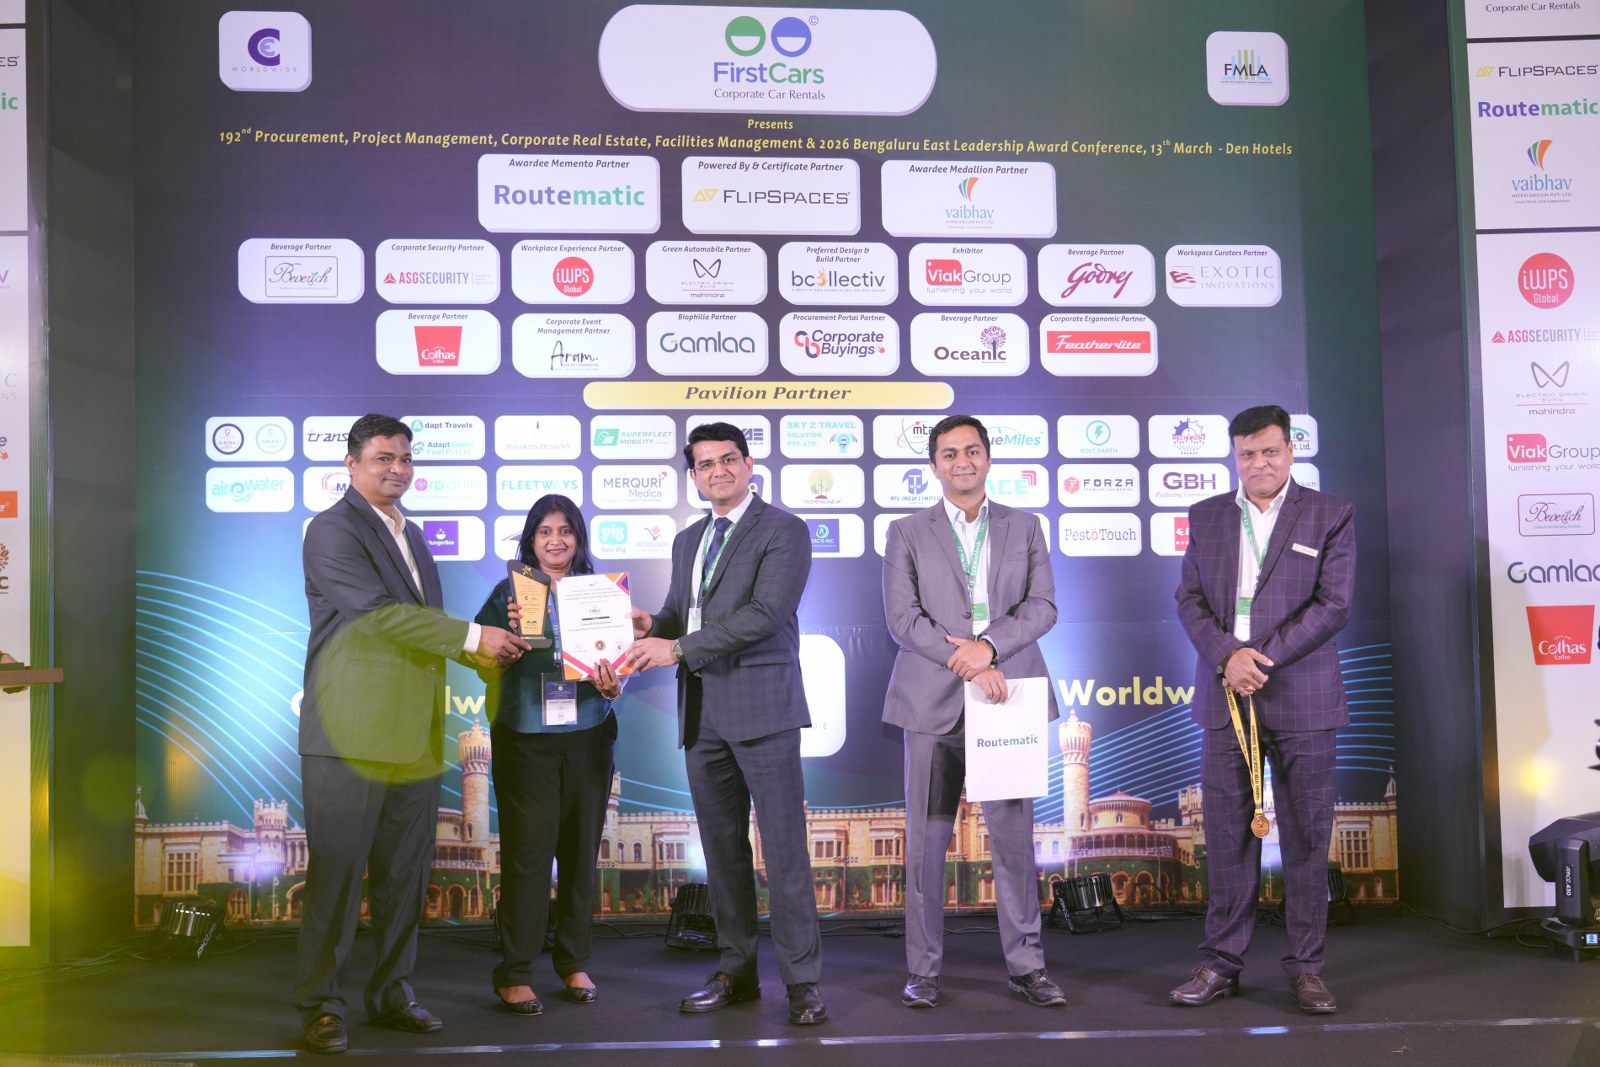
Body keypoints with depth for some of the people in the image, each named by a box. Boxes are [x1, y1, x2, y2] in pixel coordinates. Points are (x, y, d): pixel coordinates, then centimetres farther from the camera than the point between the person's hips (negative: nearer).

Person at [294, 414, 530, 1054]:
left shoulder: (411, 536, 20)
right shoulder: (332, 531, -6)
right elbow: (382, 613, -16)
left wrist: (489, 652, 8)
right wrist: (473, 635, -15)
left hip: (413, 736, 8)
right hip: (351, 735, -7)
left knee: (404, 873, 11)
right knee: (336, 872, -1)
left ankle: (392, 992, 22)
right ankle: (320, 1003, 9)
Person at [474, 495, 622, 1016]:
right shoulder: (509, 592, 3)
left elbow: (619, 664, 9)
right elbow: (487, 671, 0)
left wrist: (613, 686, -13)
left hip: (588, 734, 2)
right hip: (525, 737, -2)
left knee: (581, 846, 6)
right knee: (528, 848, -5)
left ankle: (574, 962, 19)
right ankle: (514, 973, 4)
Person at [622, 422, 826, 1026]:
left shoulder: (783, 531, -4)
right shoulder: (688, 541, 20)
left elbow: (767, 613, -16)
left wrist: (678, 648, -18)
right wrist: (653, 626, -2)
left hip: (761, 704, -7)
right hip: (701, 714, 7)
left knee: (783, 846, -5)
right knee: (722, 847, 11)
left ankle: (802, 980, 2)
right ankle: (737, 971, 21)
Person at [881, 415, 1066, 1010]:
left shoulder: (1025, 528, 13)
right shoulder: (907, 534, 7)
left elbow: (1043, 605, 3)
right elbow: (902, 617, -3)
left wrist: (988, 644, -14)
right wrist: (965, 664, -14)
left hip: (1007, 698, 1)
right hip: (935, 702, -1)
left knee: (1014, 833, 3)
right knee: (927, 839, 3)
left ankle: (1025, 965, 14)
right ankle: (924, 970, 13)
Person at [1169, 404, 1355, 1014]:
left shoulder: (1330, 515, 3)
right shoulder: (1207, 516, 12)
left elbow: (1334, 604, -5)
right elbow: (1189, 597, 7)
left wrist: (1264, 656, -13)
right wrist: (1227, 655, -11)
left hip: (1302, 700, -2)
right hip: (1225, 699, 2)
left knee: (1306, 837, 3)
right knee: (1228, 835, 5)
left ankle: (1305, 968, 14)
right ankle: (1222, 964, 14)